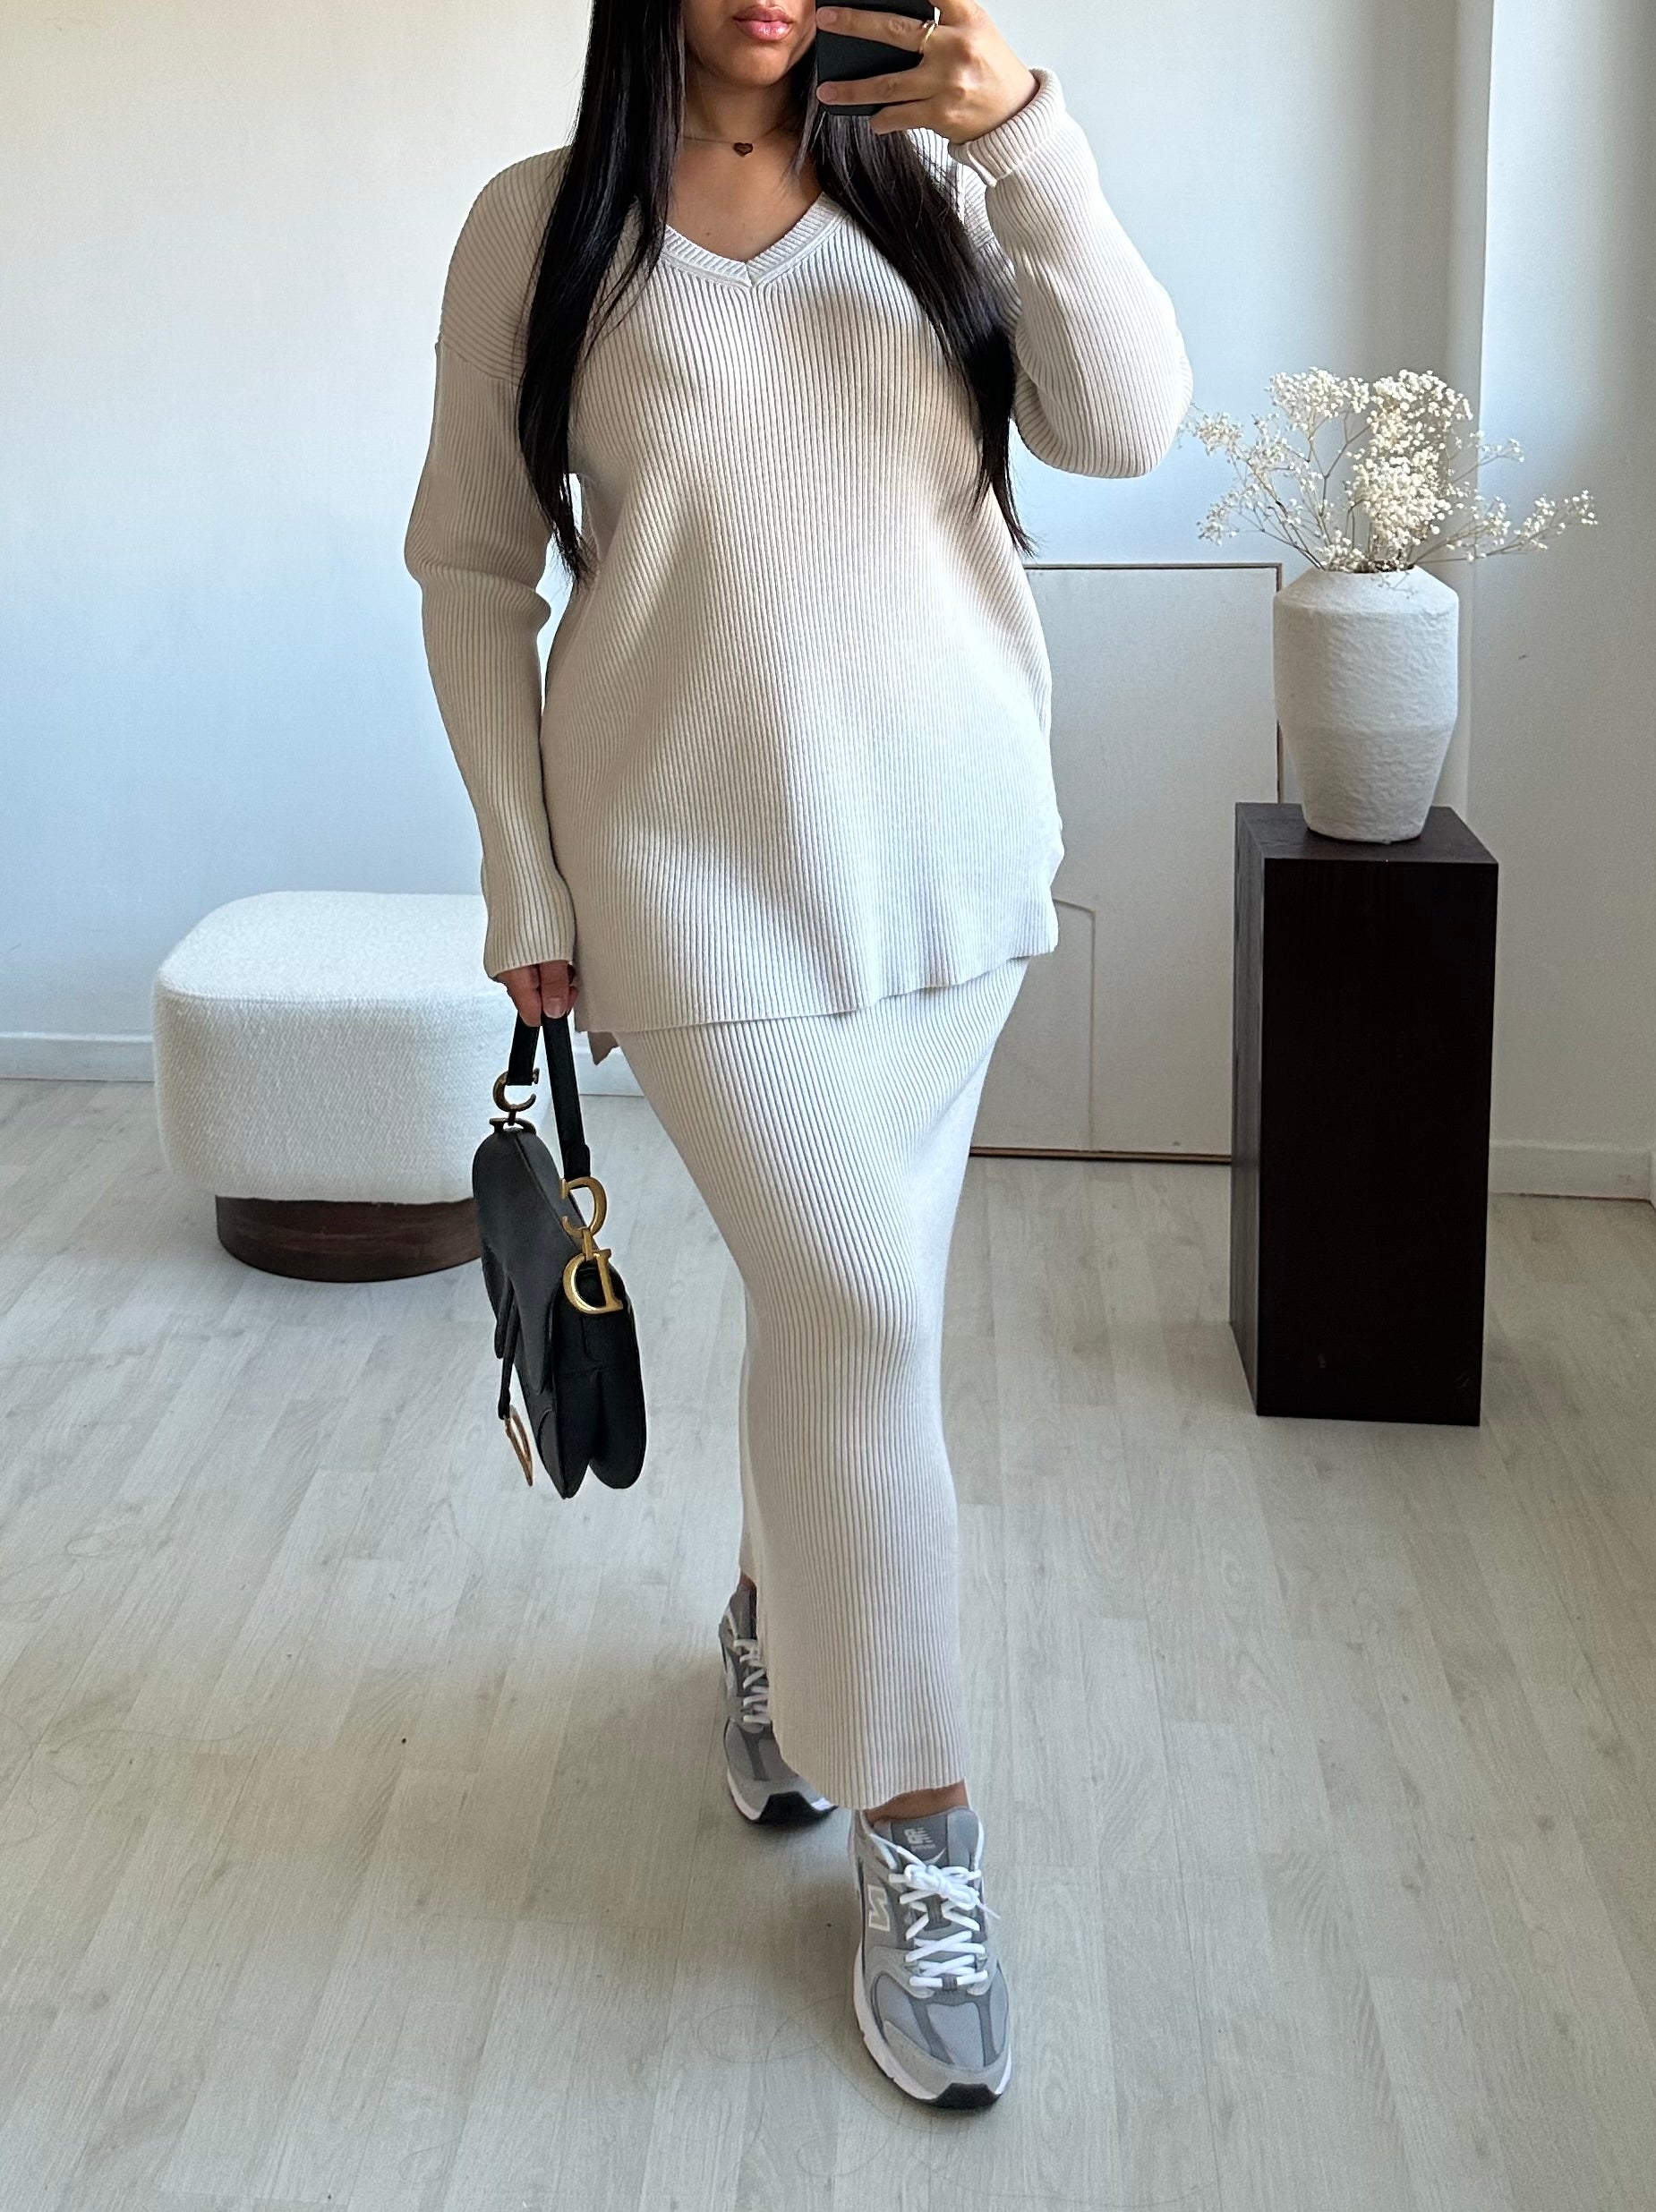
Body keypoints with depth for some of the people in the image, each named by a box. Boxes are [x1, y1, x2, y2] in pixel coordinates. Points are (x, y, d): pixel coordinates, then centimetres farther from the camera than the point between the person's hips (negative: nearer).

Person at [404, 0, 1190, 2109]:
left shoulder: (931, 189, 5)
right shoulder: (544, 226, -2)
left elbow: (1129, 422, -7)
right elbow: (470, 565, 1)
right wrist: (523, 880, -2)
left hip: (950, 847, 4)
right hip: (702, 859, -3)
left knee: (840, 1287, 14)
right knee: (861, 1300, -9)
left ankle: (780, 1623, 42)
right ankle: (915, 1832, 5)